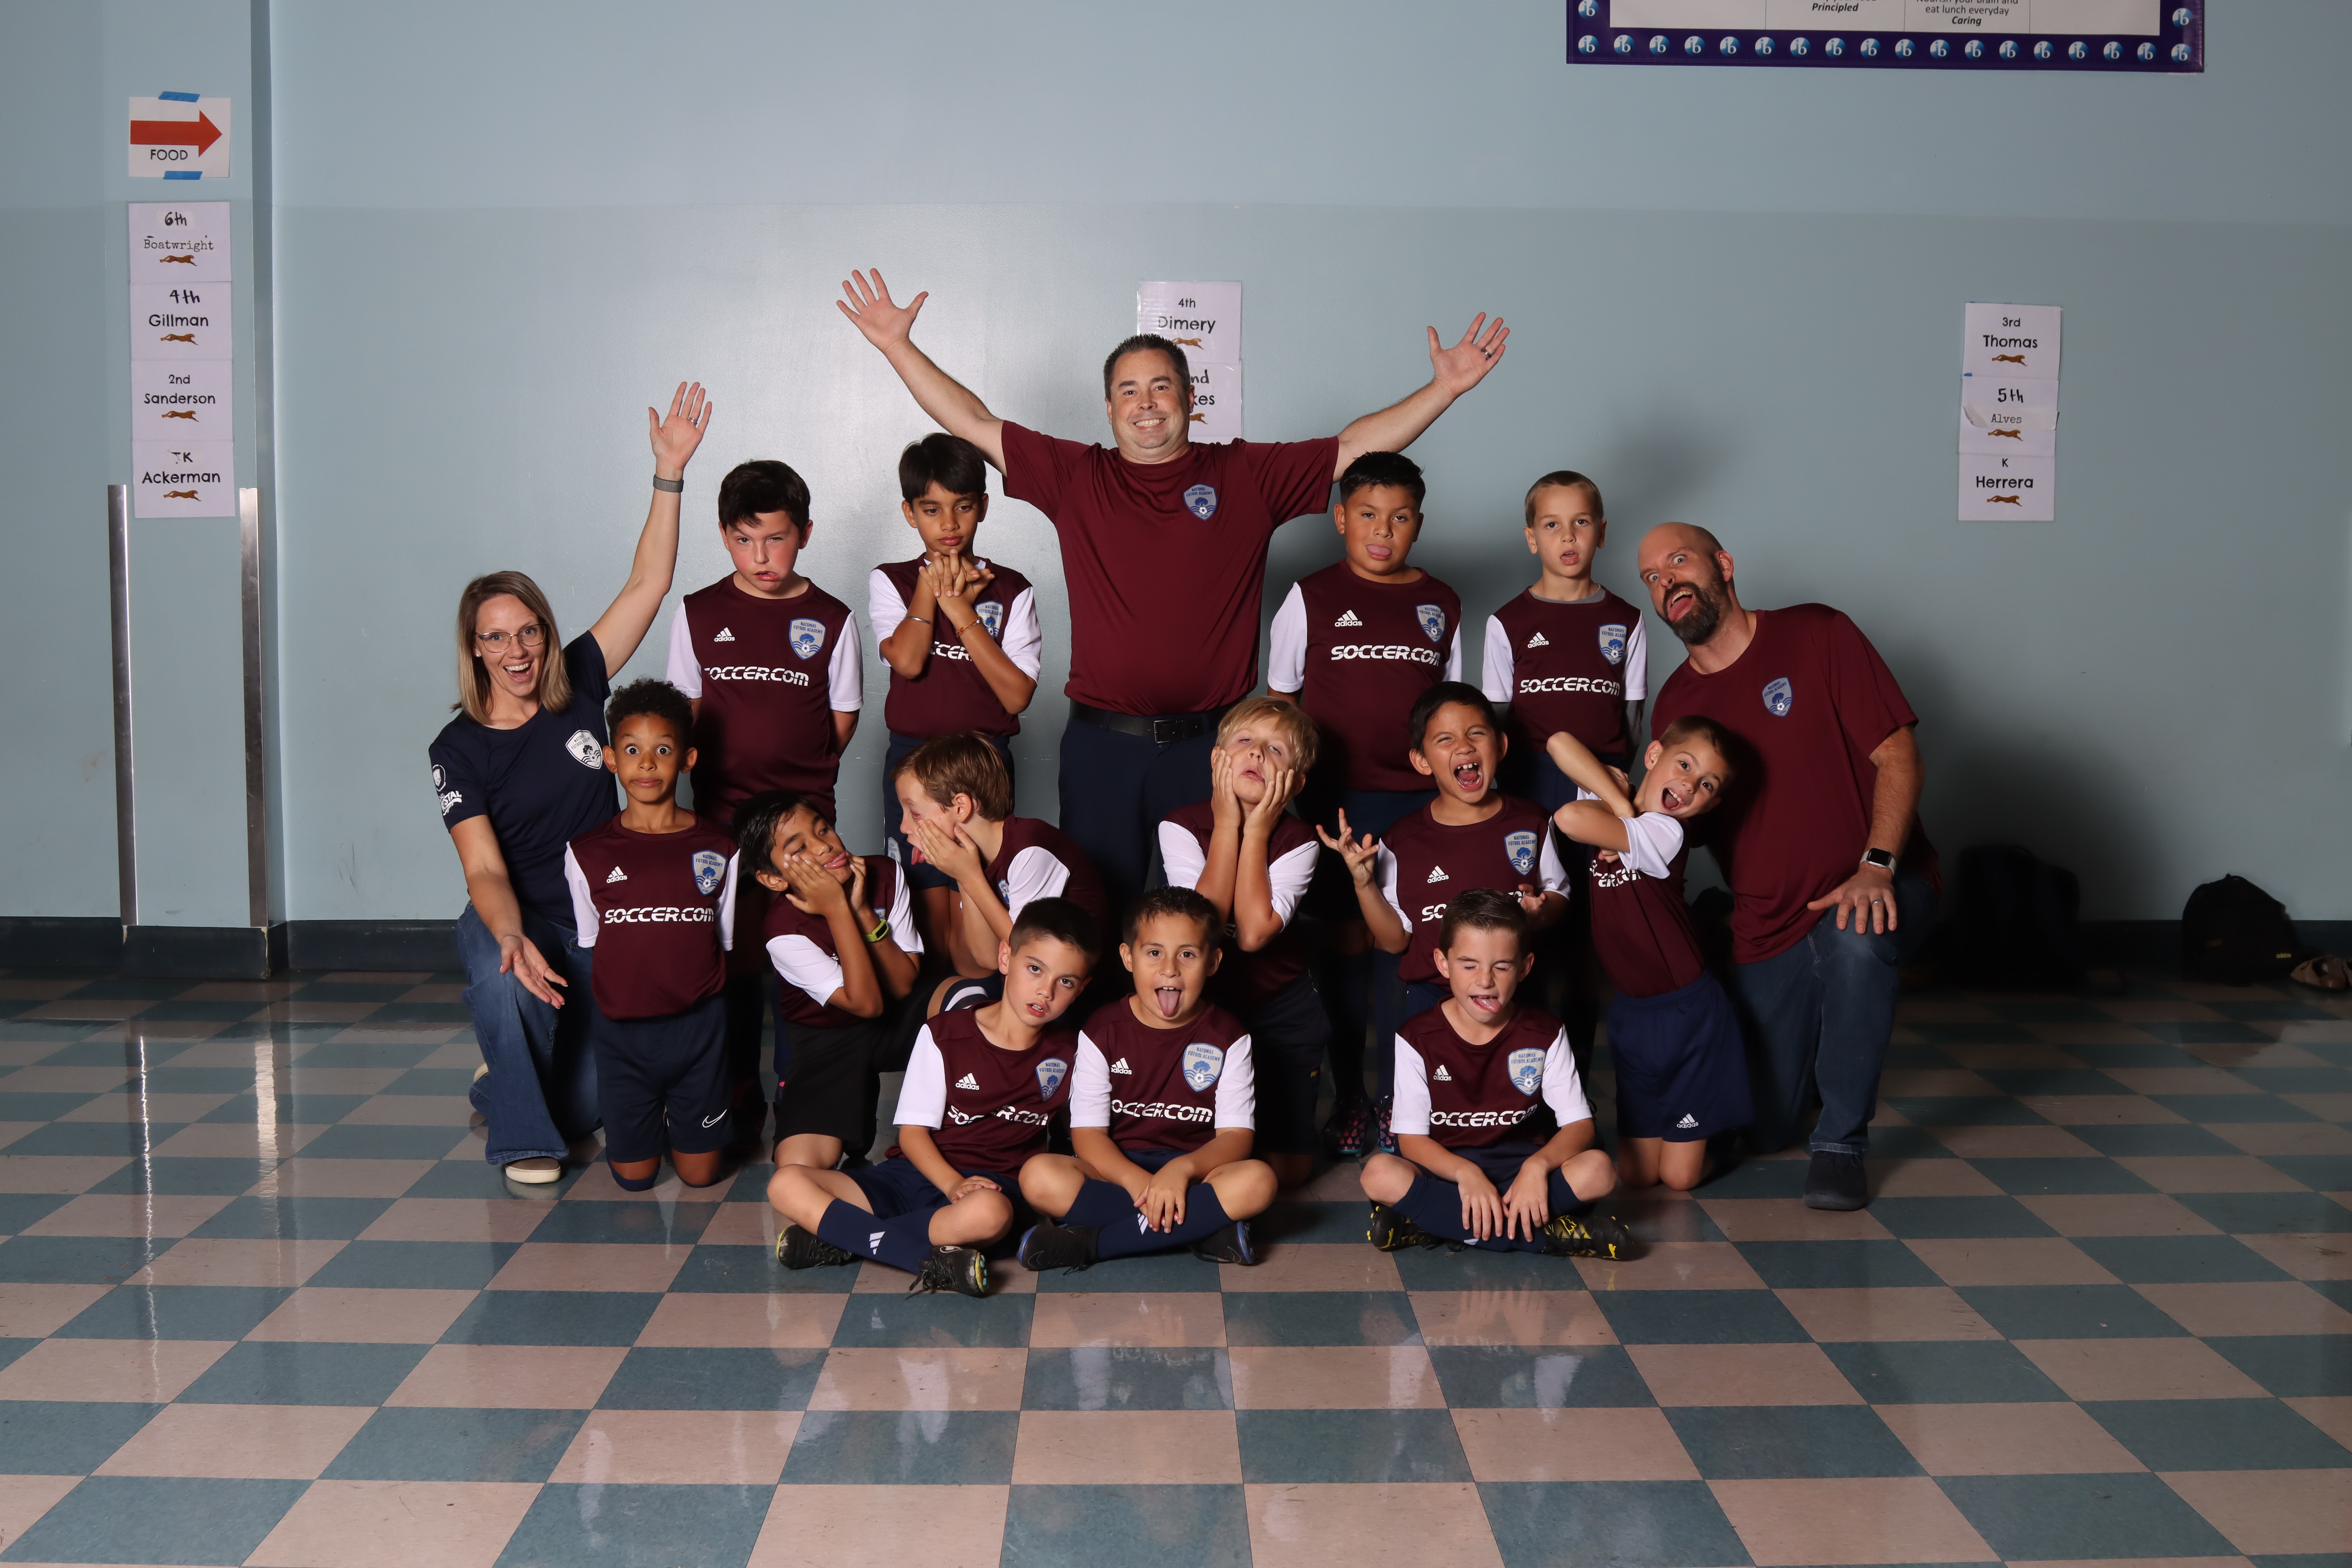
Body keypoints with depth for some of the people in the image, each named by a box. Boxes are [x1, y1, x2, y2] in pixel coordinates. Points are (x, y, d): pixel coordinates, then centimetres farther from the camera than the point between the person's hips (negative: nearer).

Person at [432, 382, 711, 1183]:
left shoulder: (578, 688, -2)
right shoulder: (460, 749, -8)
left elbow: (647, 584, -5)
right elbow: (484, 870, -17)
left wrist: (669, 472, -12)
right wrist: (514, 939, -38)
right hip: (511, 920, -2)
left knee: (589, 1108, -5)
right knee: (505, 982, -39)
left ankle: (502, 1083, 32)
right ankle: (521, 1131, -14)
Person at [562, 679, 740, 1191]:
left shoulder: (718, 849, 0)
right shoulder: (587, 853, 0)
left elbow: (725, 943, 7)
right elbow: (590, 948, 8)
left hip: (697, 1027, 0)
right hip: (621, 1029, 0)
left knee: (699, 1173, 6)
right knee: (634, 1177, 7)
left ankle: (680, 1110, 37)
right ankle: (648, 1114, 37)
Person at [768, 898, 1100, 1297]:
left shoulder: (1070, 1054, 6)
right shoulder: (943, 1035, 3)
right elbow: (913, 1131, -1)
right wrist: (953, 1184, -18)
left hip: (994, 1185, -1)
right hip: (915, 1174, 2)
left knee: (988, 1215, -42)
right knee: (786, 1185, -24)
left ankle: (845, 1238, -28)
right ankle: (932, 1263, -32)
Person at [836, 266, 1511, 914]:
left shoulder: (1248, 475, 5)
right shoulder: (1076, 477, 6)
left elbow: (1357, 447, 3)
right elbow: (975, 424, 6)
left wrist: (1445, 387, -4)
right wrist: (898, 345, 2)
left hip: (1209, 743, 0)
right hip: (1101, 744, 1)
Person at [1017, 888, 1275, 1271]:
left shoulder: (1227, 1037, 0)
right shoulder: (1103, 1031, 0)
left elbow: (1235, 1136, -7)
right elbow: (1087, 1132, -6)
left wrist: (1182, 1169, -29)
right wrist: (1139, 1183, -26)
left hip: (1196, 1171, 0)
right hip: (1118, 1171, 0)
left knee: (1257, 1182, -33)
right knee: (1038, 1175, -30)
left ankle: (1089, 1243, -28)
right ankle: (1204, 1227, -27)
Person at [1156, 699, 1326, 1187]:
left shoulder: (1299, 841, -14)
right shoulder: (1180, 826, -14)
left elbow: (1254, 932, -29)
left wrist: (1257, 830, -24)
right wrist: (1228, 823, -25)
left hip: (1280, 1005, 0)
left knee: (1288, 1169, 1)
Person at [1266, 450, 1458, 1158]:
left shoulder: (1440, 603, 9)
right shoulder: (1312, 597, 1)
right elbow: (1280, 702, 3)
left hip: (1421, 801, 2)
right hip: (1338, 798, -2)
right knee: (1346, 942, 3)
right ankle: (1348, 1094, 13)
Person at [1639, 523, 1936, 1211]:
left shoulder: (1816, 635, -8)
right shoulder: (1674, 705, 5)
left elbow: (1898, 755, -13)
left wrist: (1876, 867, -26)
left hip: (1871, 888, -4)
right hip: (1766, 929, 4)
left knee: (1858, 941, -41)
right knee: (1769, 1126, 4)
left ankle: (1842, 1142, -22)